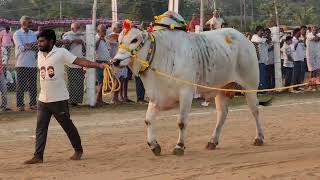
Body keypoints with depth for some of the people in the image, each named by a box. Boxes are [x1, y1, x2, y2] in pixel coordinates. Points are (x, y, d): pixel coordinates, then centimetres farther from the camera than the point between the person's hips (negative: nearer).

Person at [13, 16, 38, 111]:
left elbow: (38, 46, 0)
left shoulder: (33, 34, 12)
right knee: (21, 86, 0)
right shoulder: (17, 34, -2)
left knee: (33, 85, 6)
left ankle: (33, 103, 14)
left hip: (32, 63, 4)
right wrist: (32, 45, -8)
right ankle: (20, 105, 6)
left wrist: (26, 45, -14)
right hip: (21, 64, -4)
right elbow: (20, 47, -15)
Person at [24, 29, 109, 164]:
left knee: (68, 125, 7)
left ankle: (78, 150, 25)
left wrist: (98, 65, -27)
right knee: (40, 128, 1)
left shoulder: (61, 53, -12)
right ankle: (38, 156, 3)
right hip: (43, 100, 6)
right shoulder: (39, 55, 8)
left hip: (59, 99, -6)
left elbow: (79, 61, -18)